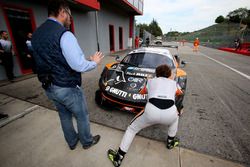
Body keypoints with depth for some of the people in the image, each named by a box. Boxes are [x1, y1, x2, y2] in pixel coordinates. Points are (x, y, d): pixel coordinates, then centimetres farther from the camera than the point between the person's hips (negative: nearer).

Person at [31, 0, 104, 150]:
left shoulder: (36, 34, 7)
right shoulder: (64, 34, -19)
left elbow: (46, 61, 13)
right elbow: (78, 65, -24)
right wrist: (94, 62, -7)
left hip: (49, 88, 8)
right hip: (68, 88, -8)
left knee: (65, 116, 24)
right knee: (82, 116, 15)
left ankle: (72, 142, 46)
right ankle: (87, 141, 39)